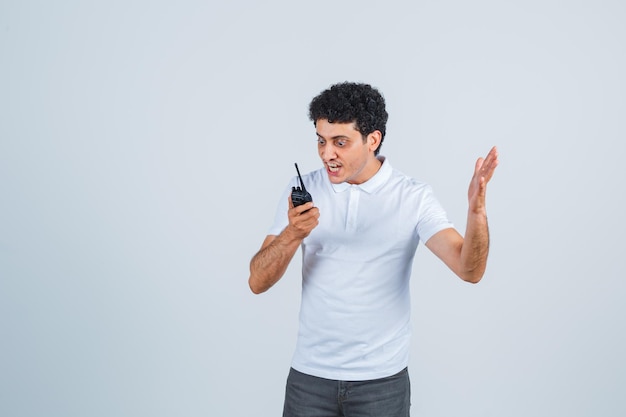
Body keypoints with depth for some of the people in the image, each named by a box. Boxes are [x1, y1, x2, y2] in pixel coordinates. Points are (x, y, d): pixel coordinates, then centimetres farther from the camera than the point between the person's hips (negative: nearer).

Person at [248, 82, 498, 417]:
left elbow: (469, 270, -17)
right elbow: (258, 282, -6)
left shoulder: (413, 197, -7)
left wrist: (476, 210, -34)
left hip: (382, 380, -1)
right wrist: (293, 234, -25)